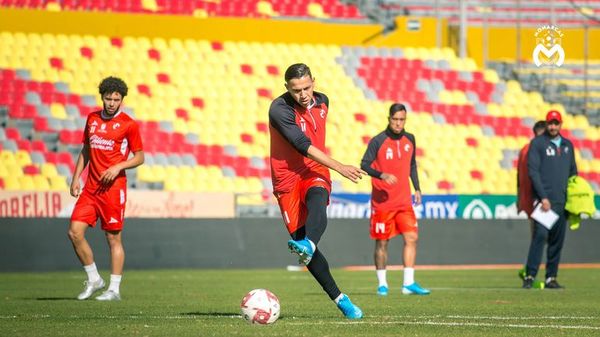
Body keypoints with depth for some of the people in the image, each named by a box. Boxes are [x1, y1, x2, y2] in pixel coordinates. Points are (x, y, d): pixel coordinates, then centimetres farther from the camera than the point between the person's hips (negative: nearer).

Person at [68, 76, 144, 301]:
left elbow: (139, 157, 0)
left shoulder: (128, 124, -4)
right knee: (75, 232, -4)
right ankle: (93, 280, 11)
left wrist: (118, 167, -15)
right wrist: (76, 177, 11)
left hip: (113, 187, -5)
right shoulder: (92, 119, 12)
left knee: (113, 238, -2)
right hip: (90, 187, 5)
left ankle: (114, 289, 4)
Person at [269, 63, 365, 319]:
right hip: (287, 177, -3)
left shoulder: (322, 102, 5)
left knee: (317, 204, -33)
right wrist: (339, 168, -28)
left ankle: (307, 245, -63)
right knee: (300, 236, -7)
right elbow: (303, 145, -24)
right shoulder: (279, 109, -16)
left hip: (315, 173, 3)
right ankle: (339, 299, -1)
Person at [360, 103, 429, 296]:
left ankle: (409, 283, -5)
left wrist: (417, 188, 14)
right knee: (382, 242, 2)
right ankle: (382, 284, 15)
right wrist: (381, 175, -27)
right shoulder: (378, 141, -8)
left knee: (412, 238, -7)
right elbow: (364, 164, -11)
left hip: (404, 201, 4)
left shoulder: (410, 140, 8)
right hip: (382, 202, -4)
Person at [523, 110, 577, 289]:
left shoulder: (568, 145, 16)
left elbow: (573, 172, 21)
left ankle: (551, 278, 9)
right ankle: (530, 276, -15)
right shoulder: (537, 143, 0)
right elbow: (533, 171, -8)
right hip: (544, 199, -5)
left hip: (562, 201, 5)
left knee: (557, 240, 4)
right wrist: (543, 197, -16)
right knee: (541, 234, -16)